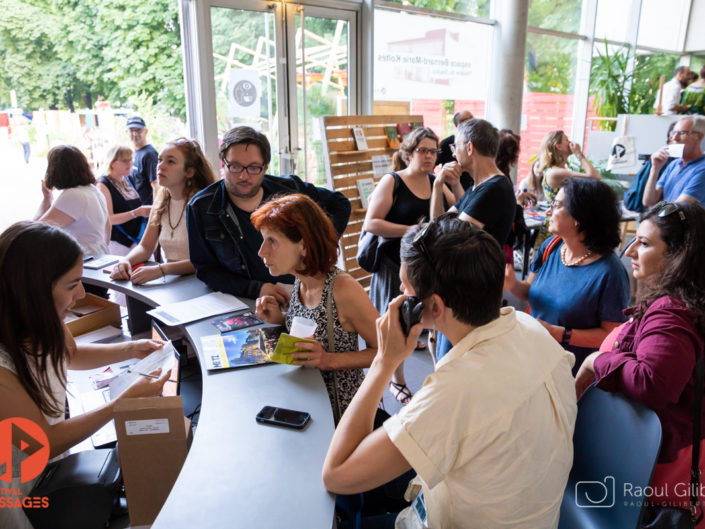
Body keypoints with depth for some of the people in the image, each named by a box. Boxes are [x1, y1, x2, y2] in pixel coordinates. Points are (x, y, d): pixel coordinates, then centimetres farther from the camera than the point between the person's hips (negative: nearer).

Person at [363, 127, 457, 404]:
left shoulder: (436, 182, 7)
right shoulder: (392, 181, -7)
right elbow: (371, 223, -15)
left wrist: (456, 184, -9)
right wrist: (412, 231, -20)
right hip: (398, 266, -4)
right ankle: (397, 381, 27)